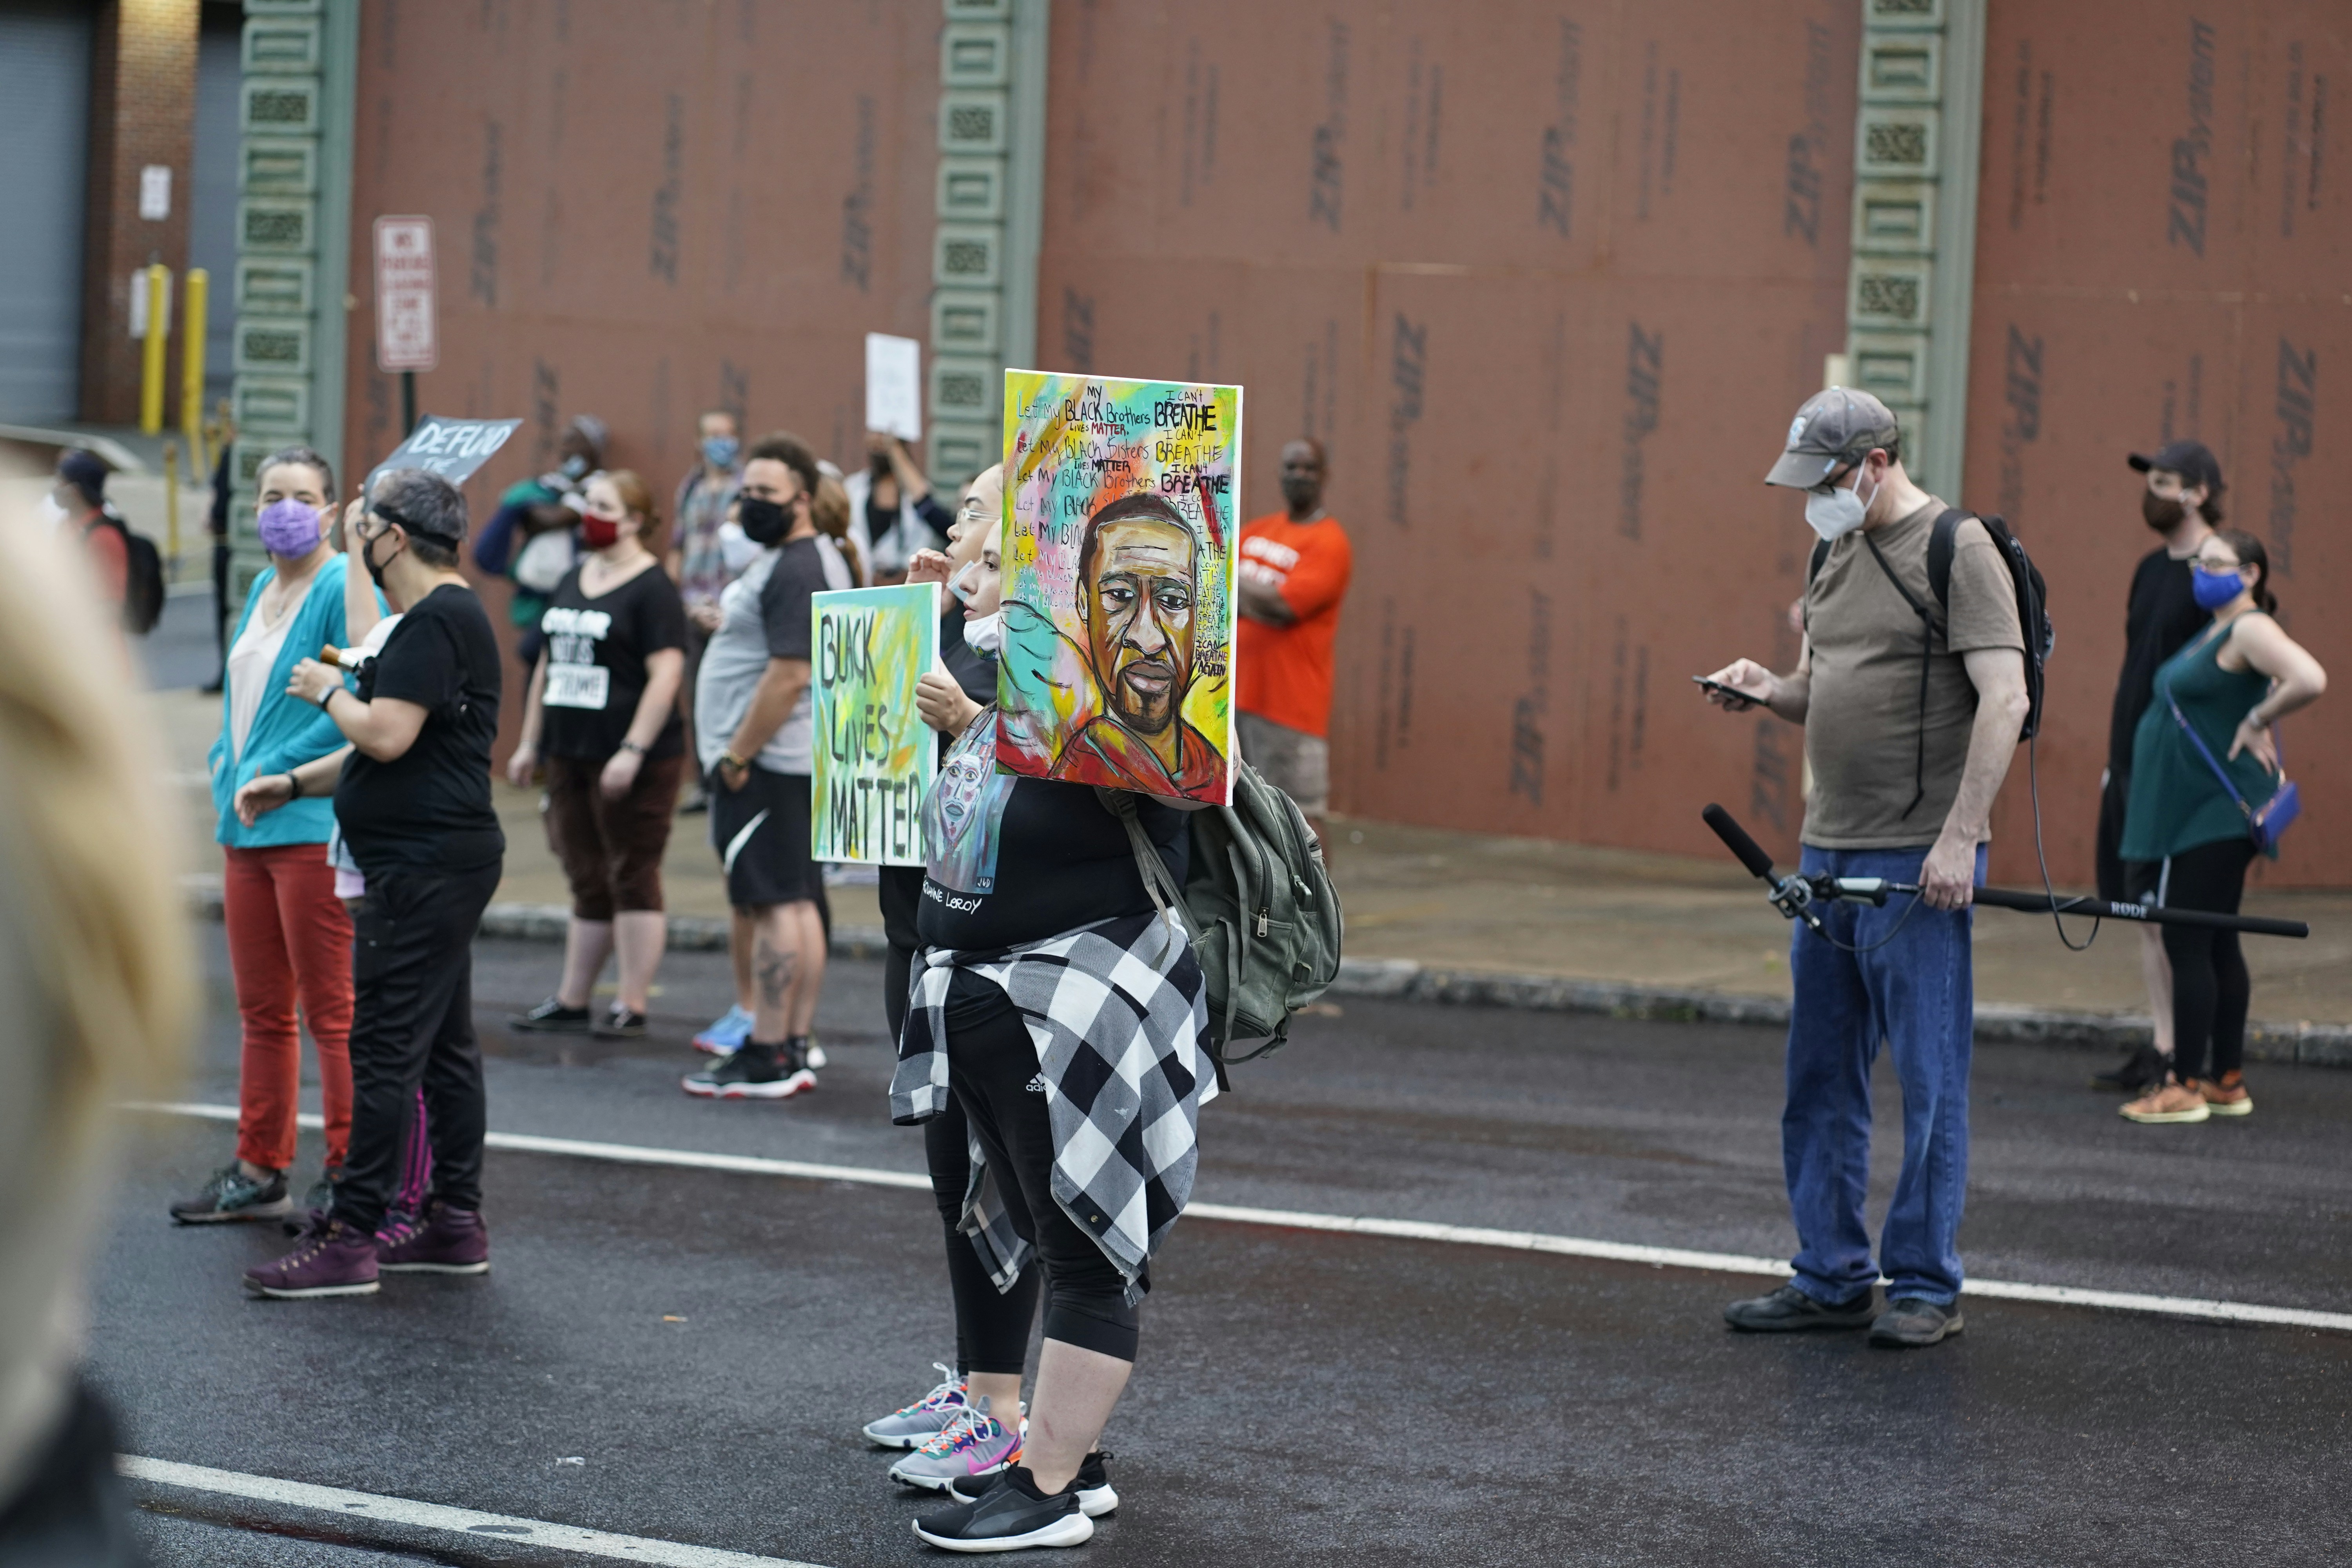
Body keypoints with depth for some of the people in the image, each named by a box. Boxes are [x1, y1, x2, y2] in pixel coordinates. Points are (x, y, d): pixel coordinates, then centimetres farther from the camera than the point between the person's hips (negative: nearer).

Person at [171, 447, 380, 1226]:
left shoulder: (344, 590, -11)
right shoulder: (263, 587, 16)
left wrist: (274, 772, -16)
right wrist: (226, 764, 10)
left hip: (311, 825, -9)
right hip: (248, 826, 9)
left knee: (331, 1013, -3)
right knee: (262, 1011, 14)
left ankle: (348, 1176, 3)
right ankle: (259, 1173, 22)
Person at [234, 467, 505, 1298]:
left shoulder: (436, 621, -16)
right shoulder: (443, 615, 18)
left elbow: (387, 736, -25)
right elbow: (394, 749, 24)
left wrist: (328, 690, -6)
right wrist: (292, 784, 17)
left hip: (424, 869, -11)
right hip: (438, 862, 11)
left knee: (385, 1049, -9)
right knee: (443, 1044, 13)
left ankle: (349, 1239, -8)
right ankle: (457, 1223, 19)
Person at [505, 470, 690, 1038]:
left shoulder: (652, 589, -9)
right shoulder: (572, 582, 15)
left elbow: (666, 674, -16)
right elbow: (548, 665, 21)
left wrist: (633, 750, -21)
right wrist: (530, 740, 17)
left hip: (633, 762, -8)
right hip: (571, 754, 8)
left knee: (632, 879, -2)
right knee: (588, 880, 12)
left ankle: (632, 1008, 2)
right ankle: (571, 1002, 17)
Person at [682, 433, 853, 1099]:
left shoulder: (794, 571, -17)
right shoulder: (820, 558, 17)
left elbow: (789, 674, -24)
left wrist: (737, 755, -20)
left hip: (765, 762, -11)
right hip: (800, 761, 11)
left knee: (774, 904, -9)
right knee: (798, 902, 11)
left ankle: (766, 1060, -9)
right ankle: (795, 1049, 15)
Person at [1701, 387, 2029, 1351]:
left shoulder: (1958, 551, -10)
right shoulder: (1837, 556, 16)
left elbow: (2005, 698, -17)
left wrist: (1959, 836, -22)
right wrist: (1767, 690, 3)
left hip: (1917, 861, -8)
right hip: (1829, 850, 8)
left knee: (1928, 1081, -2)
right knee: (1820, 1080, 11)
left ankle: (1925, 1287, 6)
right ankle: (1832, 1279, 20)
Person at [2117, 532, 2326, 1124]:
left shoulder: (2251, 630, -13)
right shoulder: (2213, 634, 16)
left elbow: (2310, 680, -29)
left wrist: (2255, 723, -18)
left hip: (2216, 814, -10)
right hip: (2187, 810, 10)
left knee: (2188, 944, -9)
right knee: (2216, 944, 12)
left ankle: (2186, 1086, -6)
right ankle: (2228, 1080, 17)